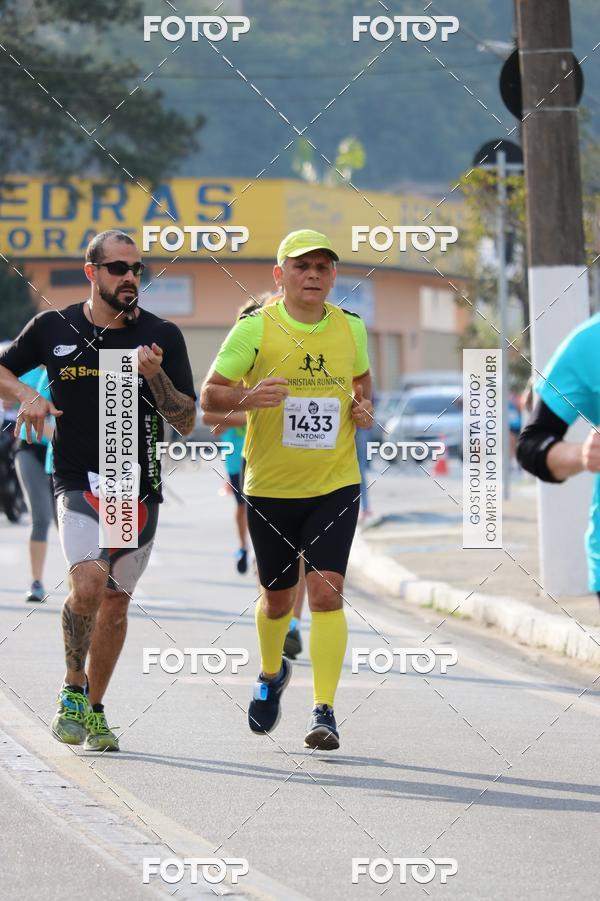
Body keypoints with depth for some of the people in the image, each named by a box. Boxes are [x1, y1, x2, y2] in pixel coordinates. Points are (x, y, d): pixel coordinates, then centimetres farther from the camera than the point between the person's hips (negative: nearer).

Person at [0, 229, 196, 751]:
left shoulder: (162, 337, 1)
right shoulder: (53, 328, 1)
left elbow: (187, 422, -1)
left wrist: (155, 376, -17)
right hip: (78, 483, -2)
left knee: (116, 602, 7)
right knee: (89, 582, -23)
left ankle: (94, 709, 24)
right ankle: (74, 689, -4)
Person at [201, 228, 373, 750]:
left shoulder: (352, 329, 2)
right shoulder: (255, 329, -8)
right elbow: (209, 394, -5)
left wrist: (363, 406, -1)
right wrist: (247, 397, -26)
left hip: (335, 486, 1)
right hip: (270, 488, 0)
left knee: (326, 591, -14)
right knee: (277, 597, 13)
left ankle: (325, 712, -12)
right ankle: (272, 674, 44)